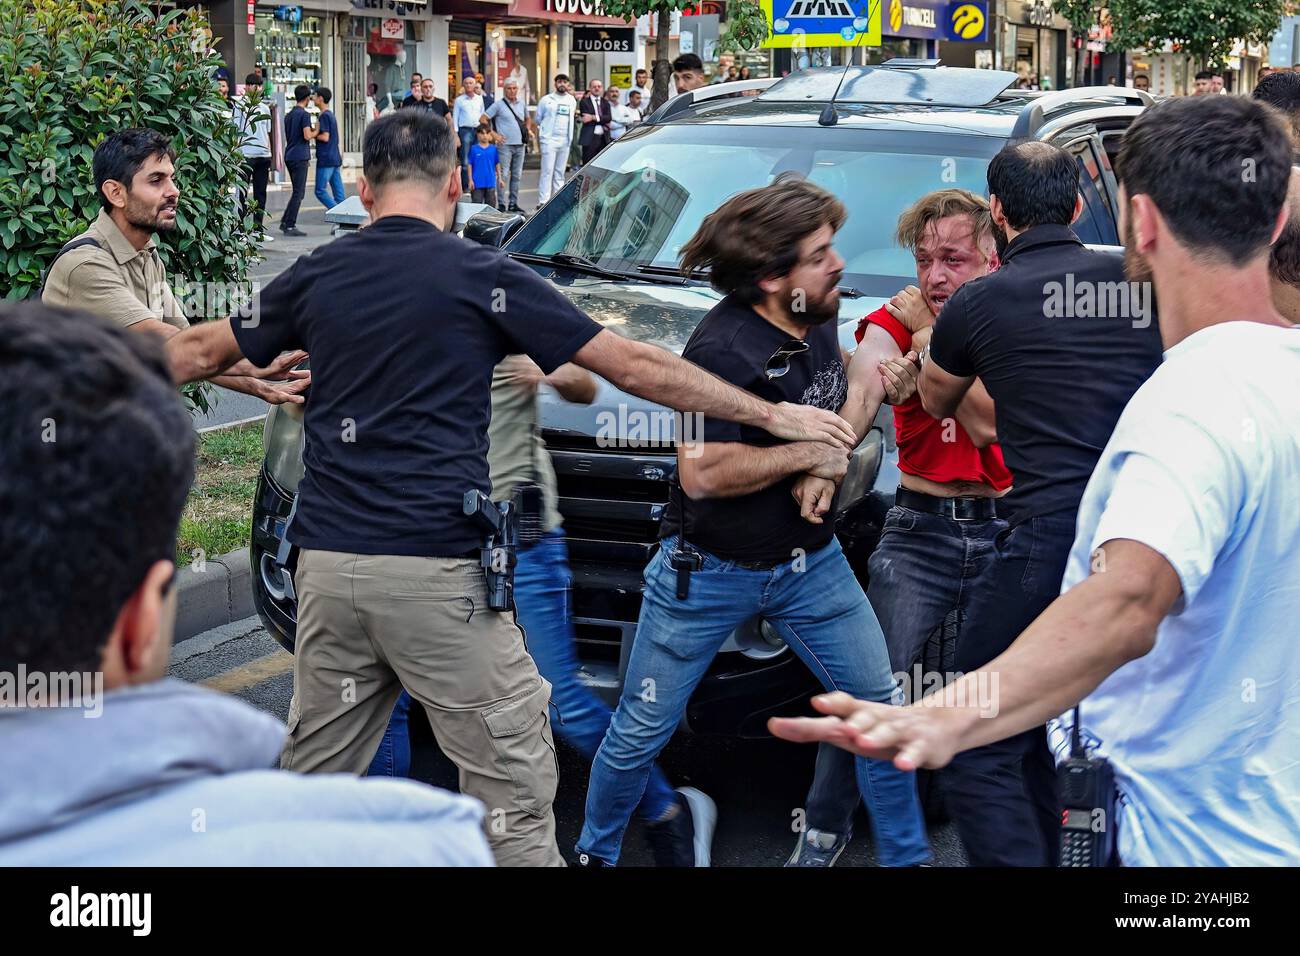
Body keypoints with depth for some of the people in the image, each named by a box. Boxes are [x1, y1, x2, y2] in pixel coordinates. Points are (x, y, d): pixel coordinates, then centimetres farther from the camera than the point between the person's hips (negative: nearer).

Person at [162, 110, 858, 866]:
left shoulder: (315, 277, 10)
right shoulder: (484, 277, -3)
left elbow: (200, 351, 24)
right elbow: (639, 368, -1)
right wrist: (775, 415, 7)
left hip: (327, 565, 5)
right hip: (436, 572, -5)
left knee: (313, 774, 16)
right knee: (512, 789, 0)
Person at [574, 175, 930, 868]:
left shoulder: (819, 319, 2)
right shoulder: (723, 349, -23)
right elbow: (701, 474, -29)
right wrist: (809, 454, -19)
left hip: (811, 563, 7)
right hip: (708, 572, -6)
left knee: (880, 708, 8)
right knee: (640, 733, 5)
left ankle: (906, 855, 25)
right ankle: (594, 853, 28)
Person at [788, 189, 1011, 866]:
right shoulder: (893, 323, -1)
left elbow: (986, 424, -13)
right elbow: (858, 393, -22)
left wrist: (930, 335, -15)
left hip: (1004, 531, 1)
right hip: (919, 529, -1)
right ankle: (824, 830, 10)